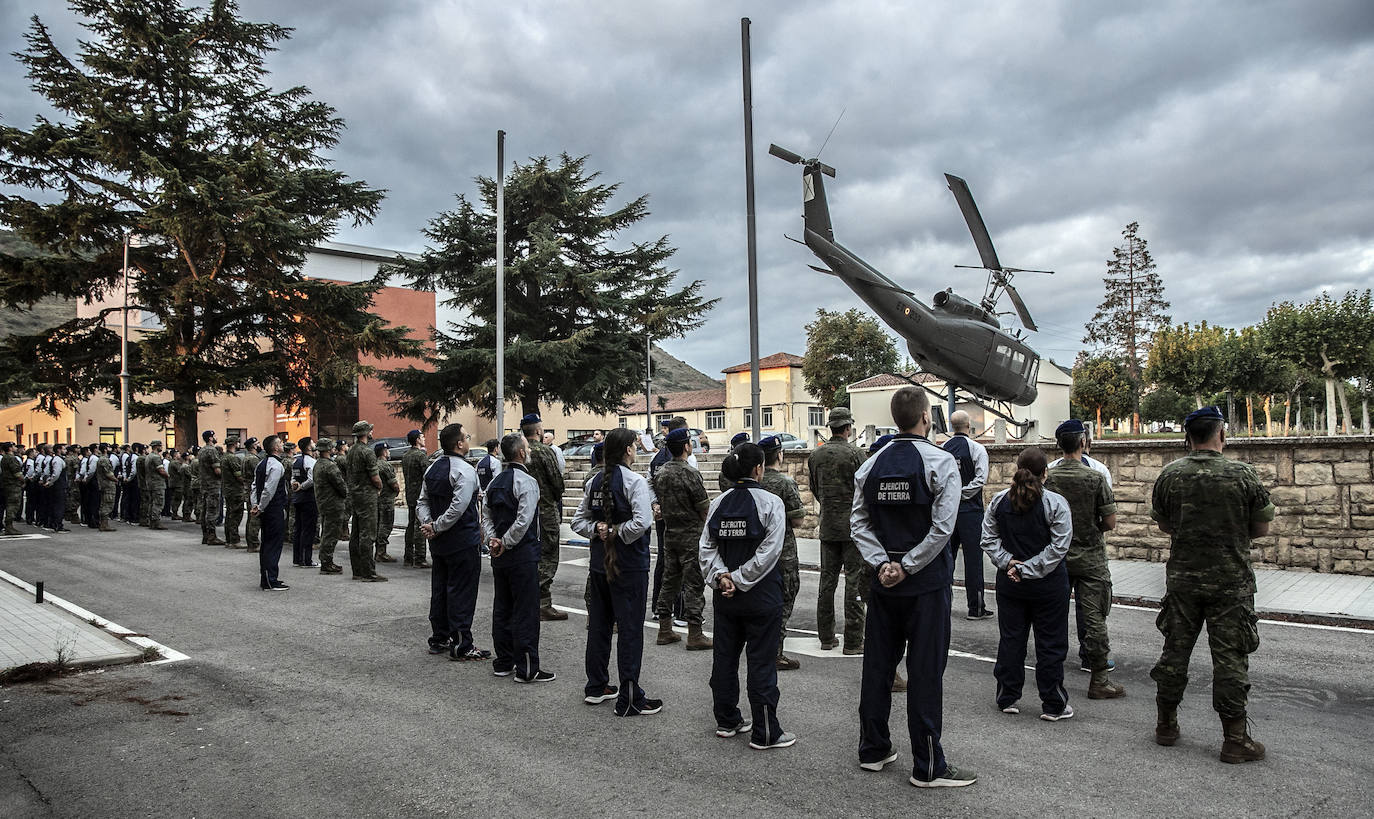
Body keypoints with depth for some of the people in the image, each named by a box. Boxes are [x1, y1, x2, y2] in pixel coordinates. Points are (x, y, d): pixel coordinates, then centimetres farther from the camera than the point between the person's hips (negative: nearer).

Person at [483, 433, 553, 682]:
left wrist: (493, 540, -2)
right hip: (522, 554, -8)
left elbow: (487, 516, 8)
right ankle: (526, 668, 2)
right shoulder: (527, 482, -14)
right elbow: (523, 520, -21)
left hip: (500, 556, 8)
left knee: (502, 608, 14)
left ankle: (503, 663, 23)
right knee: (525, 610, -2)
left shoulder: (494, 482, 11)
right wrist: (505, 544, -11)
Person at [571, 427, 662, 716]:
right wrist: (617, 533, -12)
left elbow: (578, 521, 8)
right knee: (630, 629, -1)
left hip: (599, 563, 7)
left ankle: (596, 687, 28)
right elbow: (642, 521, -26)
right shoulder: (634, 480, -15)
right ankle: (629, 699, 4)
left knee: (599, 624, 17)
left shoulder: (595, 481, 6)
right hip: (629, 565, -7)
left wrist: (598, 530, -4)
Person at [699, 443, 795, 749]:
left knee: (724, 657, 15)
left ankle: (726, 721, 28)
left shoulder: (718, 503, 2)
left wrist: (721, 576, -8)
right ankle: (765, 733, 10)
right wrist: (739, 579, -14)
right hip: (761, 596, -5)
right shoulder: (771, 502, -12)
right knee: (761, 663, 3)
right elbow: (769, 550, -18)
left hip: (725, 597, 5)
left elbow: (707, 546, -2)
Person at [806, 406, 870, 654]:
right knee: (855, 580, 0)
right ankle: (853, 641, 1)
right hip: (853, 525, -5)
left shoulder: (815, 455, 4)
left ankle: (826, 637, 18)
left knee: (827, 580, 11)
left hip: (828, 525, 5)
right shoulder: (855, 454, -12)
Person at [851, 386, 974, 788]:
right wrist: (907, 567, -12)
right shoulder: (941, 462, -9)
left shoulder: (871, 465, 5)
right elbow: (942, 527, -17)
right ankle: (928, 767, 9)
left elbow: (858, 522, 0)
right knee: (925, 671, 1)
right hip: (926, 583, -5)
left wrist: (883, 564, -6)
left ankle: (873, 750, 25)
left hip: (884, 581, 5)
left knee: (877, 665, 13)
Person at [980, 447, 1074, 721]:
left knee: (1010, 639, 13)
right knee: (1050, 644, 7)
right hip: (1048, 585, -3)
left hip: (1010, 584, 3)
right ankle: (1053, 705, 14)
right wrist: (1028, 569, -13)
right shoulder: (1055, 503, -13)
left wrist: (1008, 562, -5)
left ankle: (1007, 698, 21)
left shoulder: (999, 500, -2)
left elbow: (989, 539, -1)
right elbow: (1059, 547, -16)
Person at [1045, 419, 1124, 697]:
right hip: (1090, 559, -3)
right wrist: (1092, 529, 10)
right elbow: (1110, 523, -9)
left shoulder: (1047, 477, -5)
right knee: (1093, 617, 2)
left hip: (1056, 557, 3)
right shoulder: (1096, 477, -12)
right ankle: (1099, 680, 7)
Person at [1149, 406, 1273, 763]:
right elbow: (1262, 529, -1)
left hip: (1182, 578, 2)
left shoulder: (1170, 475, -3)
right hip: (1231, 582, -2)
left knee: (1175, 650, 11)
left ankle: (1166, 724, 22)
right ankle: (1235, 739, 10)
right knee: (1230, 657, 4)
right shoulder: (1243, 474, -10)